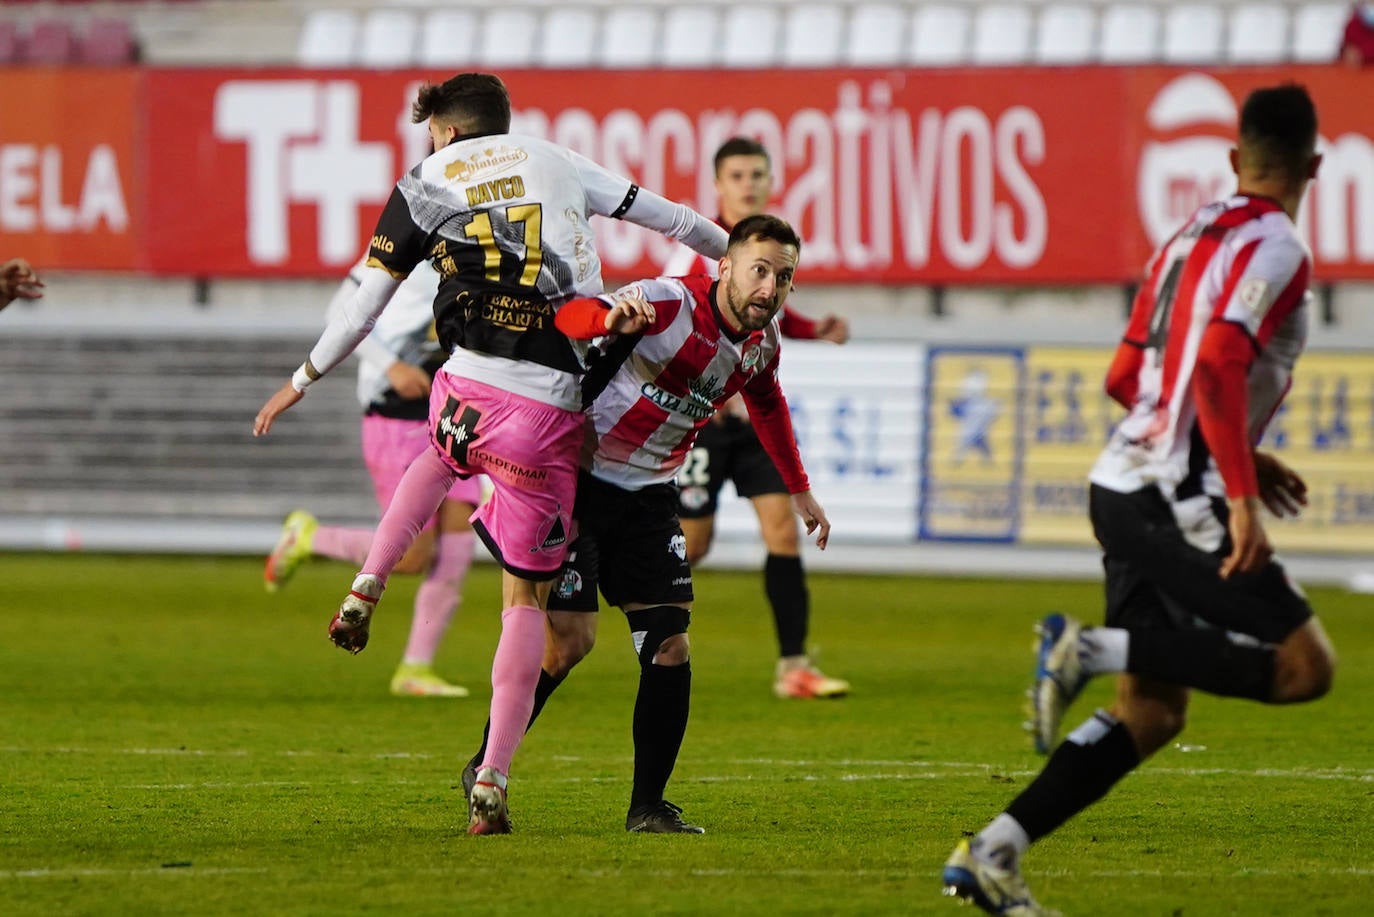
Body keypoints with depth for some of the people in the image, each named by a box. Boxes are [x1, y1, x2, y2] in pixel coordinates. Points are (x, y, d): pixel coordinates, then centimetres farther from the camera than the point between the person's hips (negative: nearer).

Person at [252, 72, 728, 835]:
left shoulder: (424, 186, 10)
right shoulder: (556, 162, 14)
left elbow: (363, 306, 12)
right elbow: (665, 215, 21)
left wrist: (301, 381, 24)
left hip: (469, 389, 1)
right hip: (551, 413, -1)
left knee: (440, 457, 40)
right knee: (526, 596, 9)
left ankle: (366, 591, 22)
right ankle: (491, 785, 4)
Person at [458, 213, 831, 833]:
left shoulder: (761, 342, 1)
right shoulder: (668, 304, -22)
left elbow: (767, 403, 24)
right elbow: (567, 319, -36)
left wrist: (799, 490, 31)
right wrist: (612, 316, -59)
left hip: (648, 497, 6)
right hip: (581, 479, -6)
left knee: (670, 647, -5)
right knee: (569, 640, -10)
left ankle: (648, 806, 0)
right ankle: (483, 769, 9)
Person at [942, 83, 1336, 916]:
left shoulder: (1192, 237, 17)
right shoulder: (1275, 251, -10)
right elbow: (1218, 368, -24)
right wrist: (1242, 496, -25)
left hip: (1127, 489, 9)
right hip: (1177, 503, -9)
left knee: (1150, 715, 9)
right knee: (1306, 666, -7)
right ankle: (1094, 648, -15)